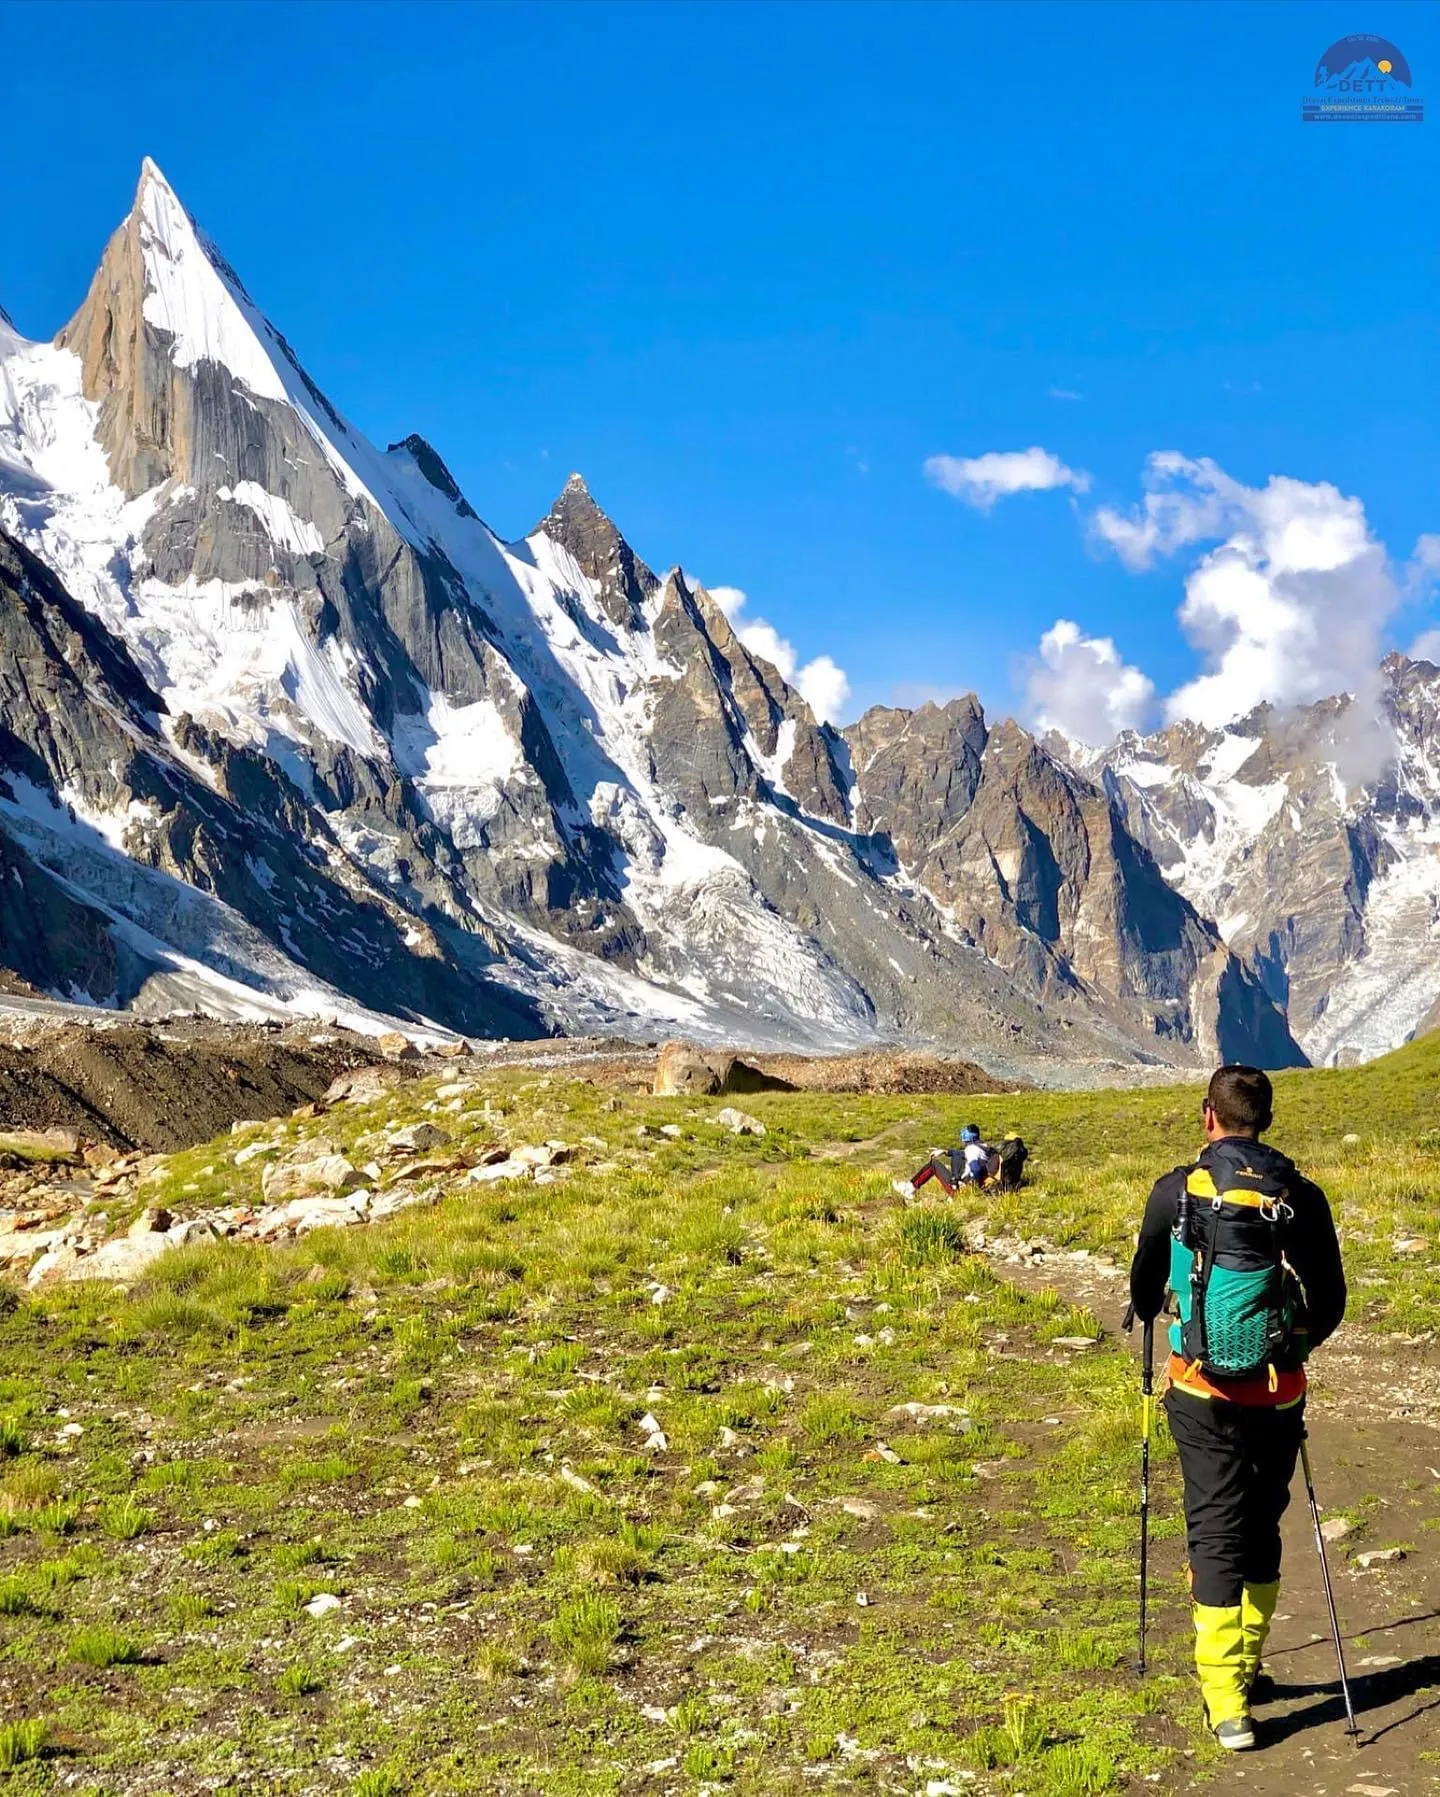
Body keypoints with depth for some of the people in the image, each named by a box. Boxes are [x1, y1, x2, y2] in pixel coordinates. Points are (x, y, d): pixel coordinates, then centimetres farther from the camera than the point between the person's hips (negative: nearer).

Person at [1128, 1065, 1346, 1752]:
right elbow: (1331, 1303, 7)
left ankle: (1226, 1702, -6)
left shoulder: (1177, 1191, -7)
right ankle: (1245, 1664, 31)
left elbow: (1144, 1290, 7)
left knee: (1215, 1531, 1)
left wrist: (1151, 1314, 31)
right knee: (1261, 1528, 18)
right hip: (1279, 1392, 2)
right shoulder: (1302, 1196, -2)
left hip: (1203, 1392, -2)